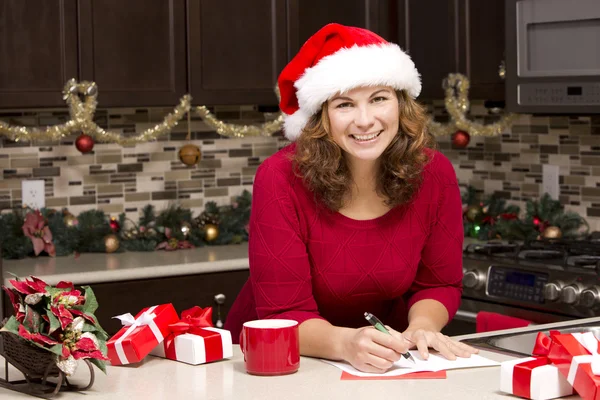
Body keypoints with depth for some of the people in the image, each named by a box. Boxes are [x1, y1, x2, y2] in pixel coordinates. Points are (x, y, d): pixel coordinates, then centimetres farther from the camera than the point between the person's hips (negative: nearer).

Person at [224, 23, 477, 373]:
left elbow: (439, 283, 1)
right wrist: (346, 343, -37)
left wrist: (421, 328, -19)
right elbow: (284, 315, -19)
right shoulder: (281, 180, -20)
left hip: (383, 363, 3)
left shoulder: (434, 174, -11)